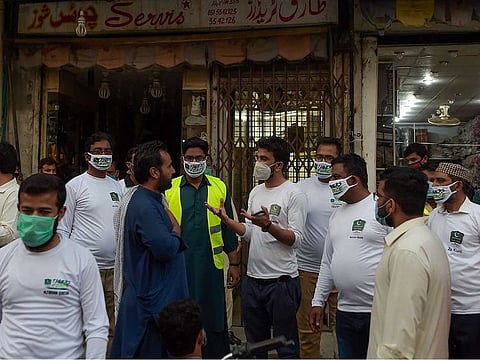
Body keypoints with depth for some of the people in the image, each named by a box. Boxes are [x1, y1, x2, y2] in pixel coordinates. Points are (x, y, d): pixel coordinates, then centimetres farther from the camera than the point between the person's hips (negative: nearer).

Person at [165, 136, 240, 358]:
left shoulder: (219, 188, 6)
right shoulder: (169, 189, 4)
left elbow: (229, 230, 9)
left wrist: (234, 264, 7)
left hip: (211, 265, 0)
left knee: (214, 320, 6)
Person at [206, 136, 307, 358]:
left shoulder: (294, 194, -9)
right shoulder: (255, 192, 12)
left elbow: (296, 239, -15)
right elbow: (250, 234, 14)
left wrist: (268, 225, -28)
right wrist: (226, 220, 1)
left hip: (281, 281, -7)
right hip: (253, 279, 7)